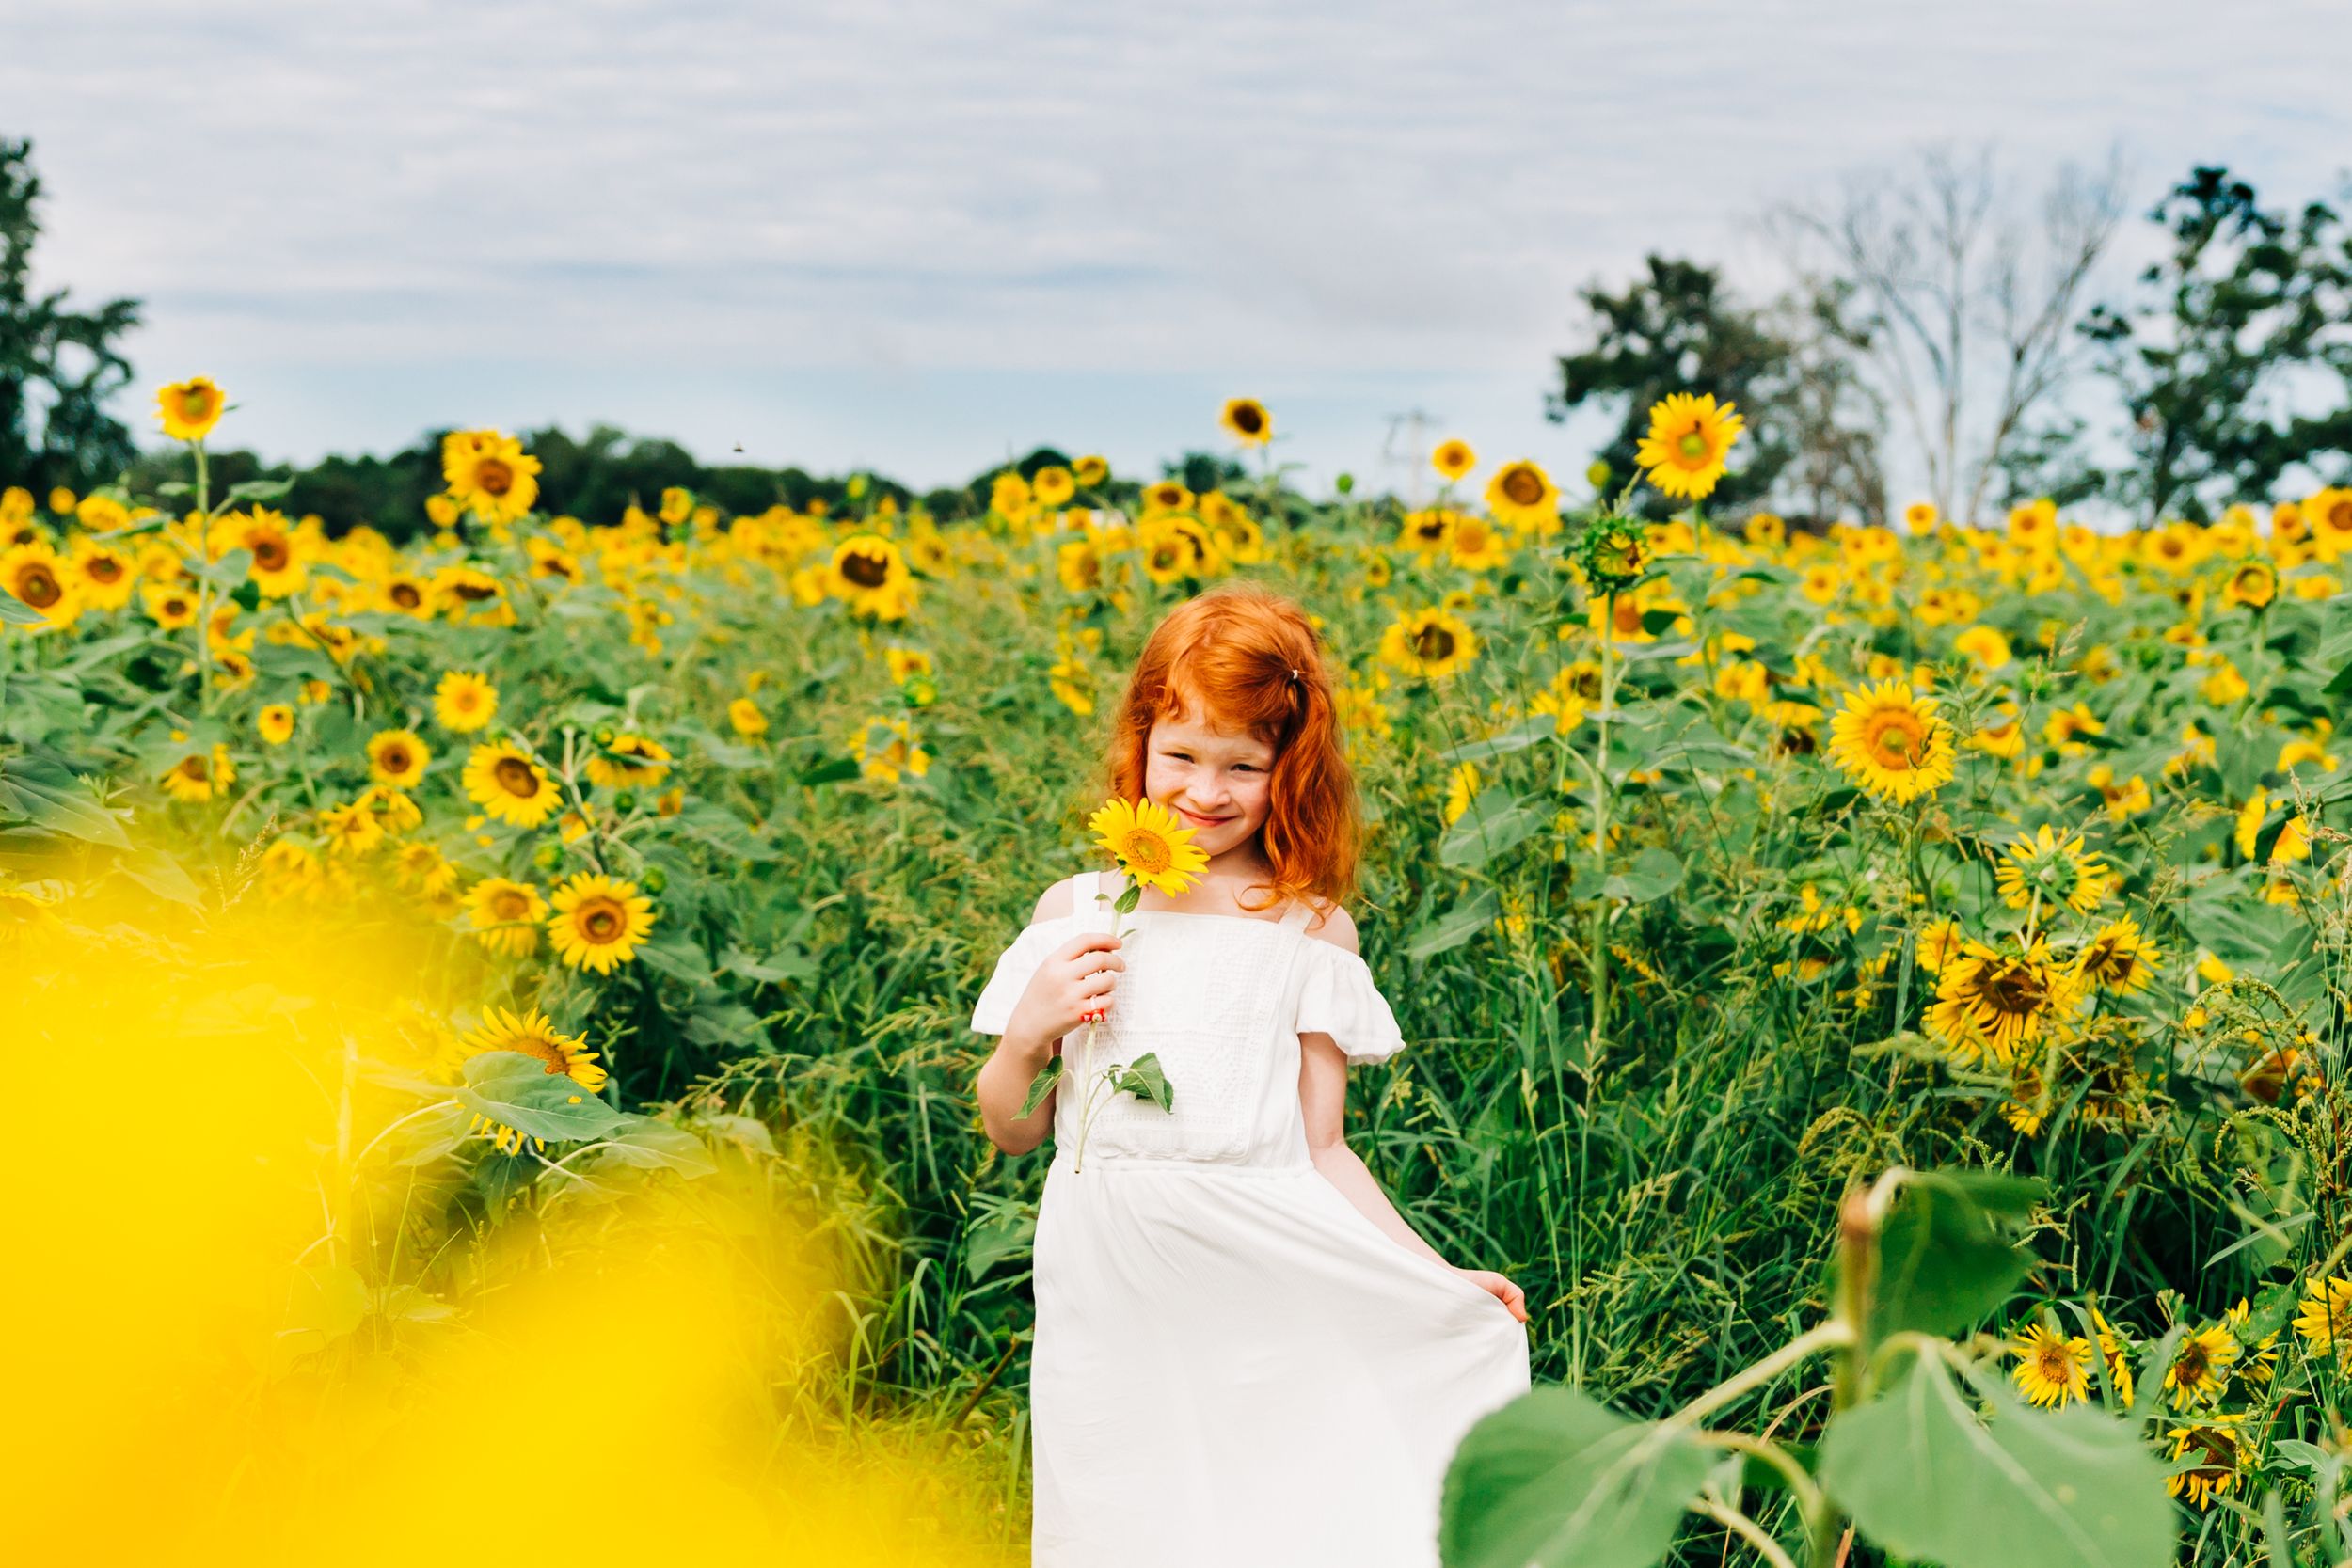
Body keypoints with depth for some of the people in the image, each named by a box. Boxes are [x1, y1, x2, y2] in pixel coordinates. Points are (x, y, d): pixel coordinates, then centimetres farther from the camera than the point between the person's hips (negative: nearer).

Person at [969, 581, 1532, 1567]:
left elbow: (1323, 1152, 5)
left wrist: (1437, 1276, -4)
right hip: (1111, 1290, 1)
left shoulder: (1311, 931, 3)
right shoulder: (1074, 914, 6)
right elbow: (1012, 1133, 11)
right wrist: (1028, 1033, -8)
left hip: (1267, 1276, -1)